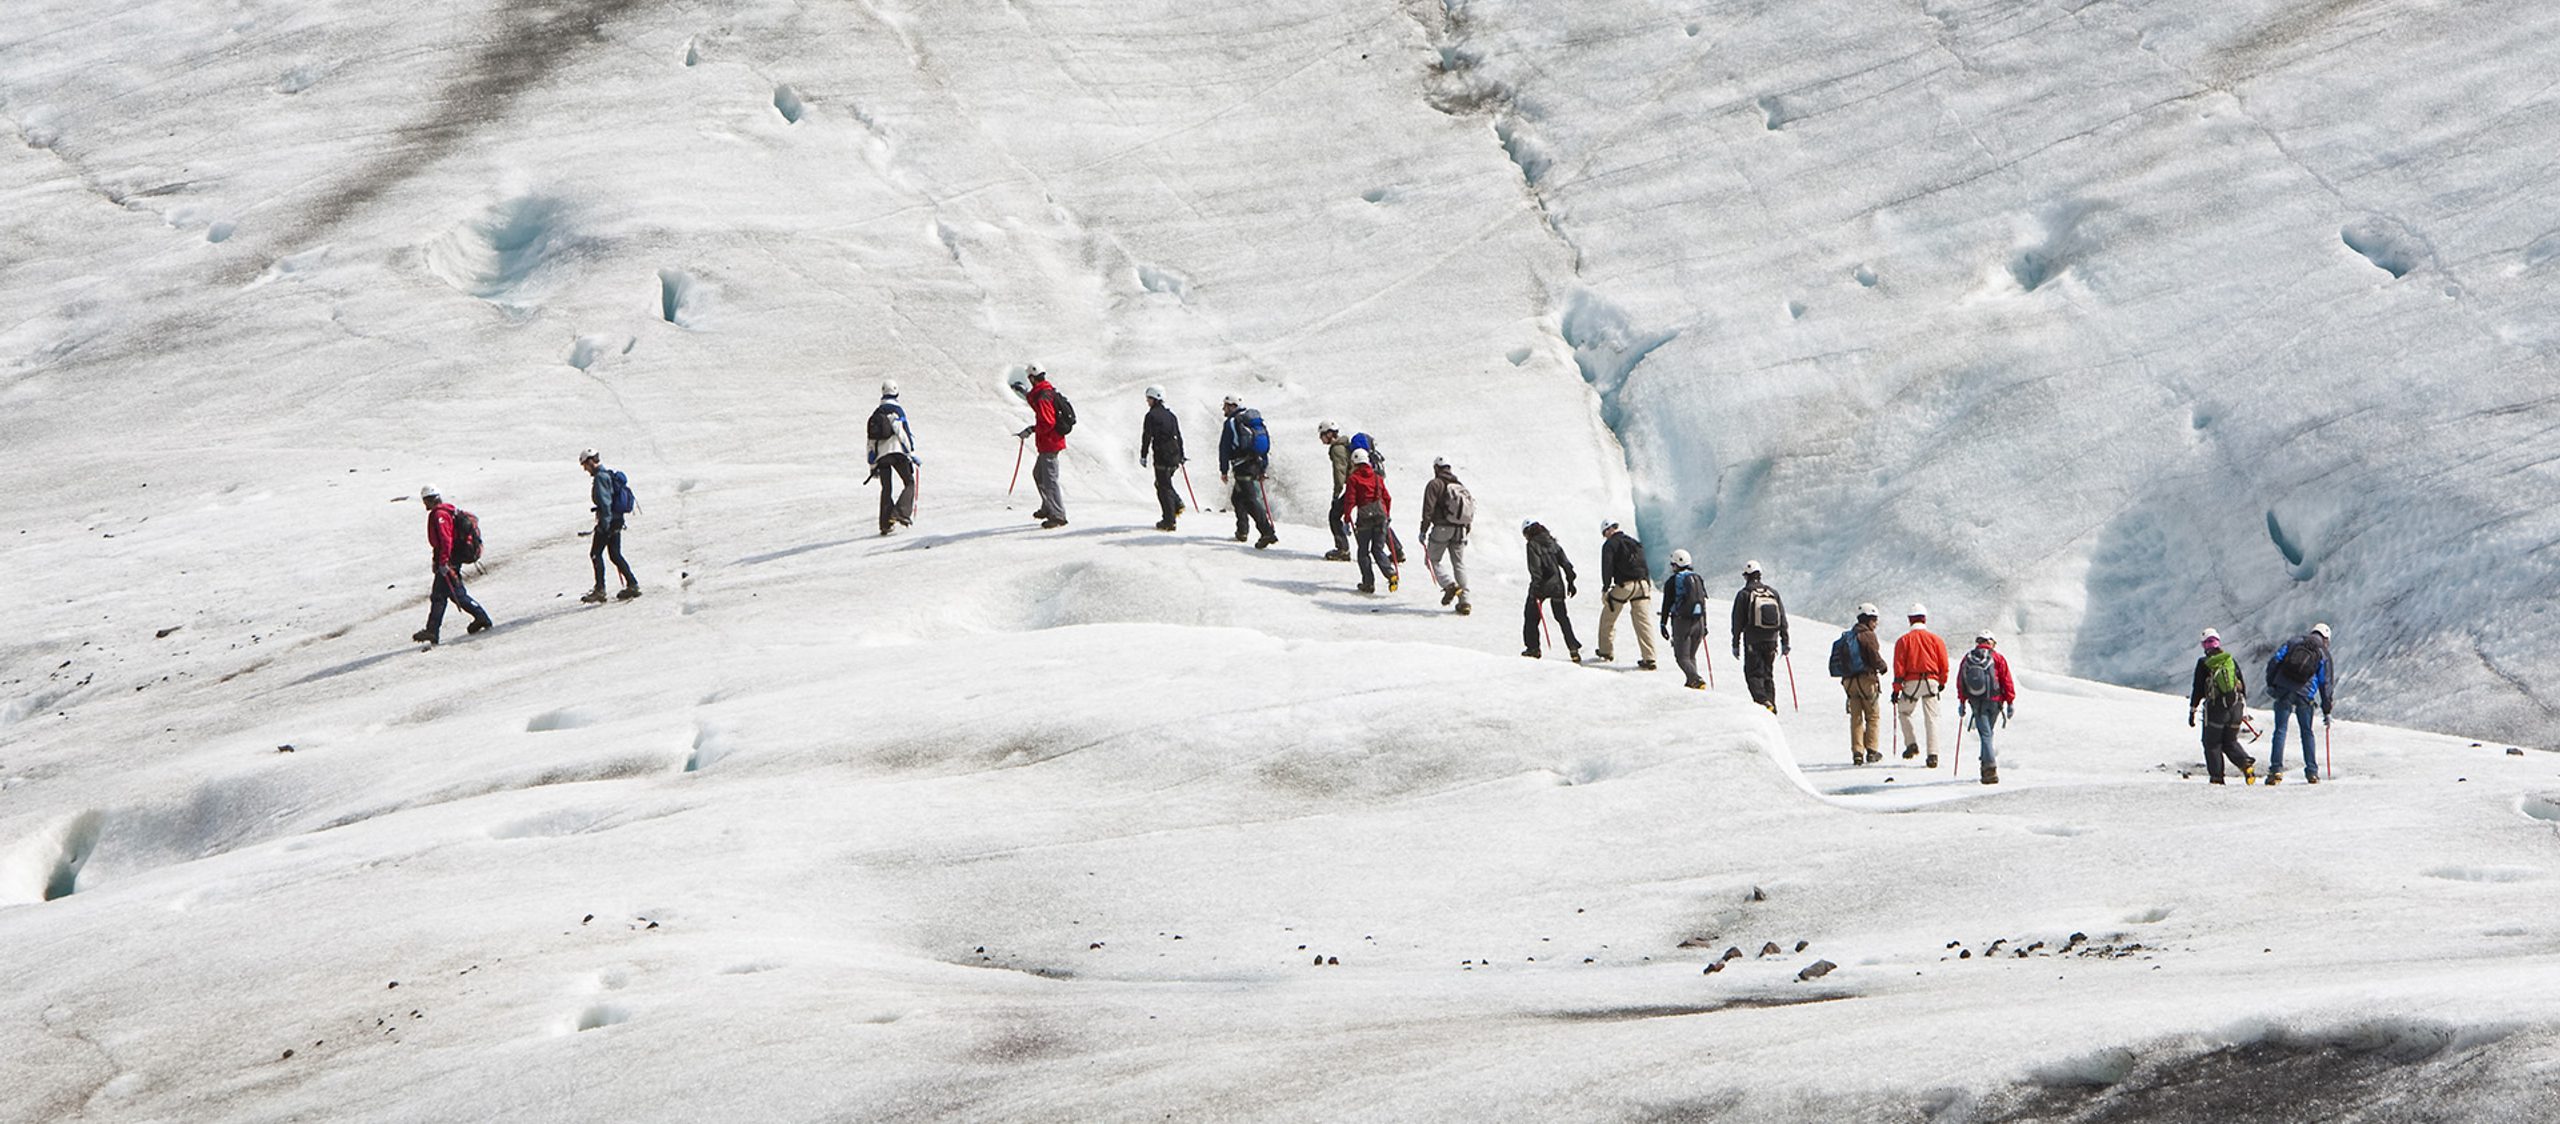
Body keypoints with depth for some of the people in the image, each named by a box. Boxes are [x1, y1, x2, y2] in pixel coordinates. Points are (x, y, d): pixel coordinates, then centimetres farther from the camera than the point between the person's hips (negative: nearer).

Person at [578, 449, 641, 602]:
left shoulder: (600, 477, -14)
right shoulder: (610, 475, 16)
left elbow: (604, 501, -22)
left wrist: (604, 522, -24)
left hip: (607, 521, -10)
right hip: (617, 520, 10)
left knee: (596, 554, -4)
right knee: (615, 554, 13)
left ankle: (600, 590, -6)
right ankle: (632, 585, 12)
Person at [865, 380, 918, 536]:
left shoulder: (875, 414, 17)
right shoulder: (897, 410, -1)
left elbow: (870, 440, 18)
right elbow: (904, 433, -10)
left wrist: (872, 464, 22)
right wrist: (912, 454, -7)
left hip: (880, 456, 5)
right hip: (898, 452, -5)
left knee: (886, 489, 10)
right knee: (910, 483, 2)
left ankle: (885, 524, 3)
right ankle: (900, 513, -17)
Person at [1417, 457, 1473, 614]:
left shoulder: (1435, 485, -3)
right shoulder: (1461, 486, 16)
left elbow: (1428, 509, -11)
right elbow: (1471, 509, 18)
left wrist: (1423, 530, -9)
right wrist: (1466, 532, 24)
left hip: (1442, 529, -5)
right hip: (1459, 530, 5)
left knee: (1432, 560, 6)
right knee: (1459, 564, 8)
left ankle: (1450, 585, -17)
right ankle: (1464, 601, 1)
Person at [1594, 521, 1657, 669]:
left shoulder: (1610, 544, 1)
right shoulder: (1635, 543, 21)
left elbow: (1607, 567, -10)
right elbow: (1645, 564, 23)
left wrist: (1605, 589, -11)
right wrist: (1648, 587, 27)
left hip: (1624, 585, -5)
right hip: (1642, 585, 5)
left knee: (1608, 617, 15)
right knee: (1642, 622, 2)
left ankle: (1605, 651, 22)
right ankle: (1649, 658, -7)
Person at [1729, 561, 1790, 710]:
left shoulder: (1744, 594, -4)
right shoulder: (1773, 593, 8)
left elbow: (1738, 623, -3)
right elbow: (1783, 620, 8)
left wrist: (1736, 645, 3)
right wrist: (1785, 642, 12)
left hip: (1753, 642, -4)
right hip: (1771, 641, 4)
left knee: (1753, 673, -2)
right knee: (1768, 674, 14)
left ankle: (1763, 701, -21)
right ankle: (1771, 704, 9)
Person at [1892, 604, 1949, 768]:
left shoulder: (1904, 640, 2)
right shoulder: (1935, 639, 5)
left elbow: (1899, 666, -2)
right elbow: (1944, 664, 7)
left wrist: (1896, 688, 1)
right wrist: (1942, 682, 22)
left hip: (1911, 682, -1)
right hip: (1931, 681, 1)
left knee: (1903, 712, 20)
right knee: (1931, 718, 2)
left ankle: (1911, 744, 6)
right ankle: (1933, 754, -6)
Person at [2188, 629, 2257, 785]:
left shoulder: (2203, 663, -3)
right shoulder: (2232, 661, 10)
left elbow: (2198, 689, -3)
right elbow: (2242, 686, 14)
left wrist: (2192, 711, 3)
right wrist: (2244, 710, 22)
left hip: (2214, 709, -4)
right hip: (2235, 707, 4)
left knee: (2212, 743, 8)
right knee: (2231, 742, 16)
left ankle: (2217, 776, 1)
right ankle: (2246, 763, -10)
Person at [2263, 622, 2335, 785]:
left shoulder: (2294, 642, 9)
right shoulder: (2324, 654, 6)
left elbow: (2274, 661, 0)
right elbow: (2325, 683, 6)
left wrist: (2270, 683, 7)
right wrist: (2326, 710, 10)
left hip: (2284, 692, 0)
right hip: (2305, 695, 0)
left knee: (2280, 730, 1)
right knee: (2307, 733, 13)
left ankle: (2276, 769, -9)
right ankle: (2312, 771, 10)